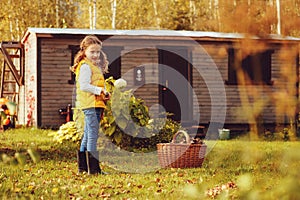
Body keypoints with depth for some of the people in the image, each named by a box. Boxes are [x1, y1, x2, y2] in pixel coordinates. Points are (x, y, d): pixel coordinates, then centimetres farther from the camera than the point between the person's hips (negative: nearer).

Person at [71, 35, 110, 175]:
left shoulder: (94, 66, 20)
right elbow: (84, 86, -21)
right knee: (93, 136, -11)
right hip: (90, 104, -11)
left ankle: (82, 167, 21)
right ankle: (93, 168, -11)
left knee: (87, 136, 14)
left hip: (96, 105, 11)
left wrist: (104, 93, 9)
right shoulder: (85, 66, -11)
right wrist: (99, 90, -20)